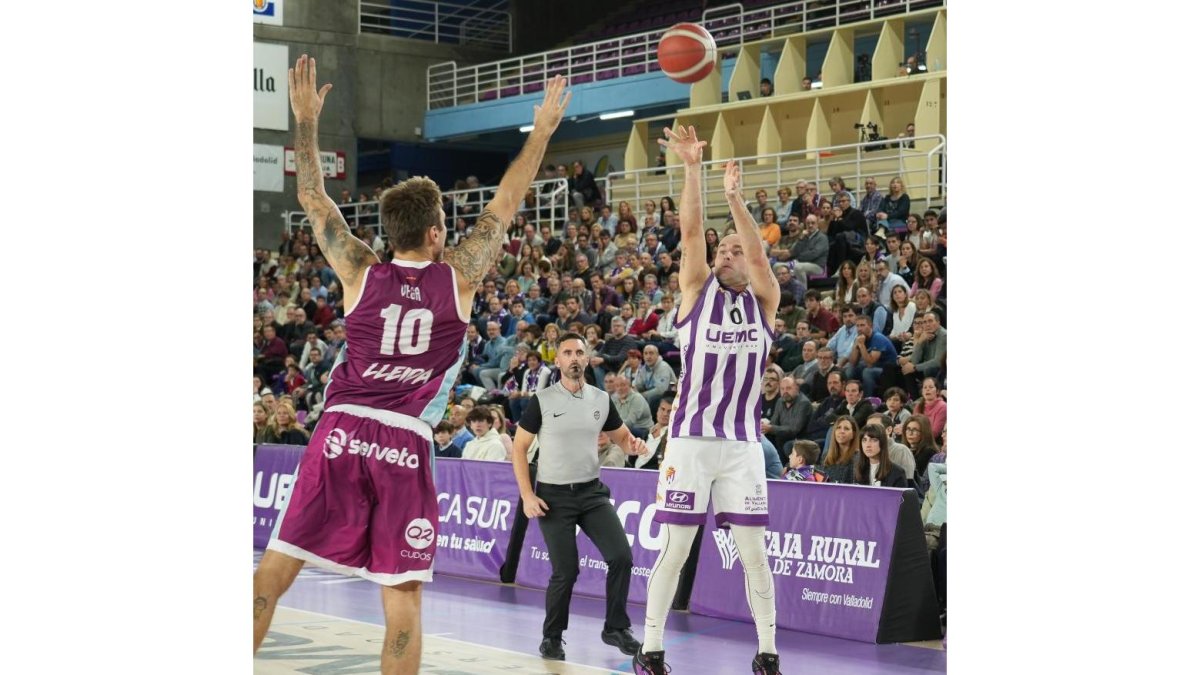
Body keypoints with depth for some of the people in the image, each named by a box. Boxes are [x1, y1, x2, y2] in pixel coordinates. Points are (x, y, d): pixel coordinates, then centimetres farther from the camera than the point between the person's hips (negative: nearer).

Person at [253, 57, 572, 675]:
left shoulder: (359, 273, 8)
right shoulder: (458, 278, 5)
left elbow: (312, 198, 18)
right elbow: (506, 202, 15)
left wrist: (306, 119, 28)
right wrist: (541, 132, 27)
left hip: (340, 433, 2)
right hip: (406, 445, -2)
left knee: (274, 570, 3)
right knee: (403, 596, 2)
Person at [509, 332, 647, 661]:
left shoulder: (602, 400, 3)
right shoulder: (542, 400, -7)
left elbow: (621, 437, 16)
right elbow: (519, 447, -2)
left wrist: (633, 445, -10)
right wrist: (527, 495, -10)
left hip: (592, 491, 3)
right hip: (553, 496, -3)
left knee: (622, 556, -9)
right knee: (565, 571, -5)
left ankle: (616, 628, 8)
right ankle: (551, 637, 17)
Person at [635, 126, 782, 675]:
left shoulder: (765, 301, 7)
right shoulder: (698, 291, 6)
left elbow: (758, 252, -12)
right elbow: (689, 231, -7)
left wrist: (734, 196, -22)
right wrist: (692, 168, -17)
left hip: (743, 444, 1)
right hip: (691, 439, -1)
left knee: (754, 551, 3)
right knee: (676, 547, 1)